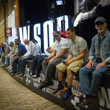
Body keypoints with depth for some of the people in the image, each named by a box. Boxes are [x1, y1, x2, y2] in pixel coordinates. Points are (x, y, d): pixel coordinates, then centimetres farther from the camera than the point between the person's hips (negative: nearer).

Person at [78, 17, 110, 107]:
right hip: (96, 62, 7)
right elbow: (92, 50, 20)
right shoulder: (94, 38, 16)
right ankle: (88, 96, -23)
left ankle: (93, 96, -12)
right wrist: (90, 60, 1)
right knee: (82, 70, -15)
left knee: (96, 73, -34)